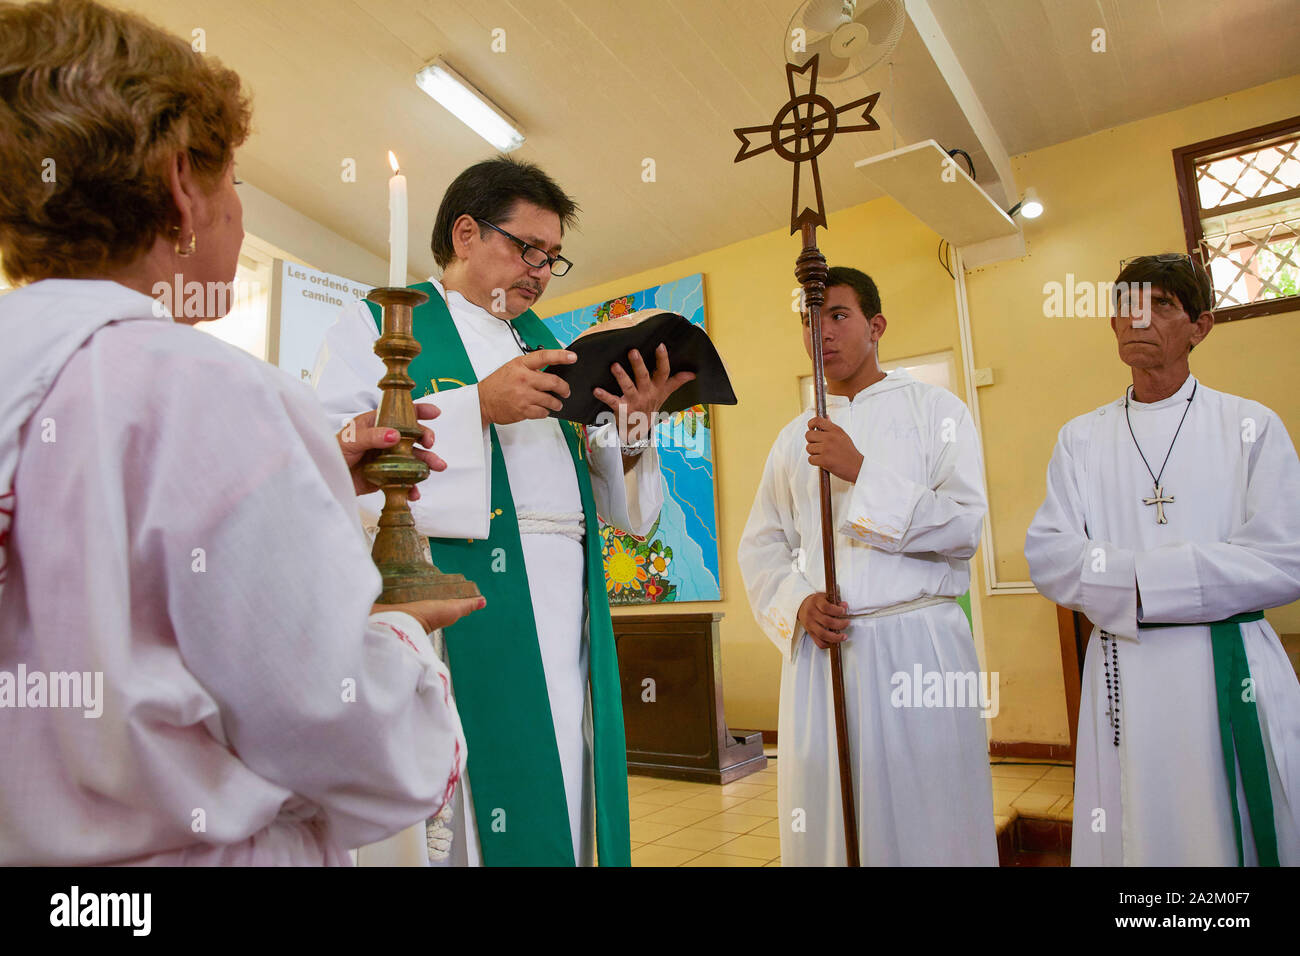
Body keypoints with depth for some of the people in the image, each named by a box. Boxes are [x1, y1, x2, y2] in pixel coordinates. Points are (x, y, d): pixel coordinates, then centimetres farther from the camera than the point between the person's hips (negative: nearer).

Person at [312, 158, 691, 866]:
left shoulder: (549, 354, 20)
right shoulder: (378, 325, 7)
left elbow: (623, 510, 18)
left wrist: (631, 429, -3)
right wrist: (479, 407, -16)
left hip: (565, 621, 5)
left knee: (554, 819, 9)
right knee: (462, 827, -2)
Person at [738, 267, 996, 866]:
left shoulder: (936, 411, 4)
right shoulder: (795, 439, 15)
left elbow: (965, 525, -8)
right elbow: (761, 544, 14)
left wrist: (861, 472, -15)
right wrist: (798, 604, -5)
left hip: (917, 644, -3)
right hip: (820, 649, 3)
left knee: (925, 823, 3)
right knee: (823, 824, 9)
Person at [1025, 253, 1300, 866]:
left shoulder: (1251, 426, 3)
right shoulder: (1081, 439, 9)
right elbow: (1046, 556, -2)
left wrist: (1140, 581, -13)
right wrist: (1138, 588, -15)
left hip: (1233, 675, -1)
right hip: (1124, 675, 2)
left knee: (1243, 839, 5)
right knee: (1130, 839, 6)